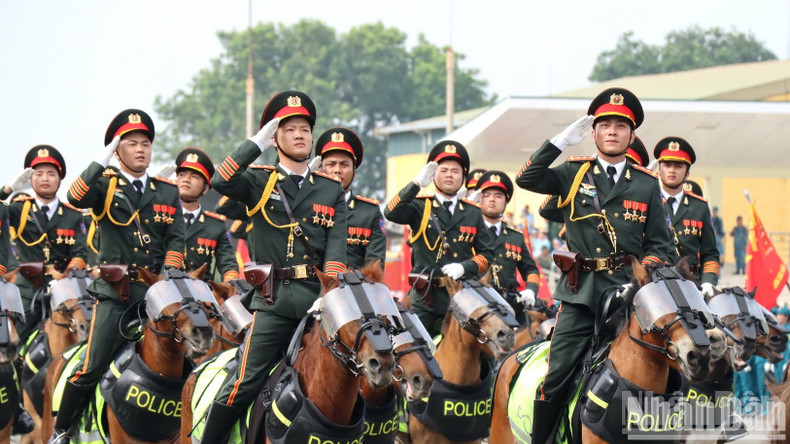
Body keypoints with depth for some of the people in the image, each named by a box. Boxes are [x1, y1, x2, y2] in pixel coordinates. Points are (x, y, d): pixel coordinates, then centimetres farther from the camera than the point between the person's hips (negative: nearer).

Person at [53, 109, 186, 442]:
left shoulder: (168, 192, 15)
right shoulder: (105, 185, 5)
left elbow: (175, 240, 8)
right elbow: (75, 199, -17)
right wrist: (103, 160, -21)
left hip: (156, 290, 3)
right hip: (115, 292, -3)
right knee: (93, 367, -9)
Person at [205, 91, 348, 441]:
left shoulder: (332, 190, 14)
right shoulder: (260, 182, 8)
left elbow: (337, 245, 3)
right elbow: (221, 182, -13)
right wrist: (257, 142, -10)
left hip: (318, 297, 3)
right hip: (274, 298, -3)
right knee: (245, 382, -9)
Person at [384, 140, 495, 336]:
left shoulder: (473, 213, 15)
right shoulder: (420, 207, 8)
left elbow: (486, 253, 13)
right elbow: (391, 213, -12)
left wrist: (464, 267, -7)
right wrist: (416, 184, -19)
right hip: (425, 297, -2)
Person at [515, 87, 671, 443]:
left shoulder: (646, 184, 10)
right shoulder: (574, 174, 8)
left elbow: (658, 244, 12)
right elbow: (527, 179, -7)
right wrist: (561, 141, -9)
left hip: (628, 289, 1)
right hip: (581, 290, -1)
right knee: (556, 375, -7)